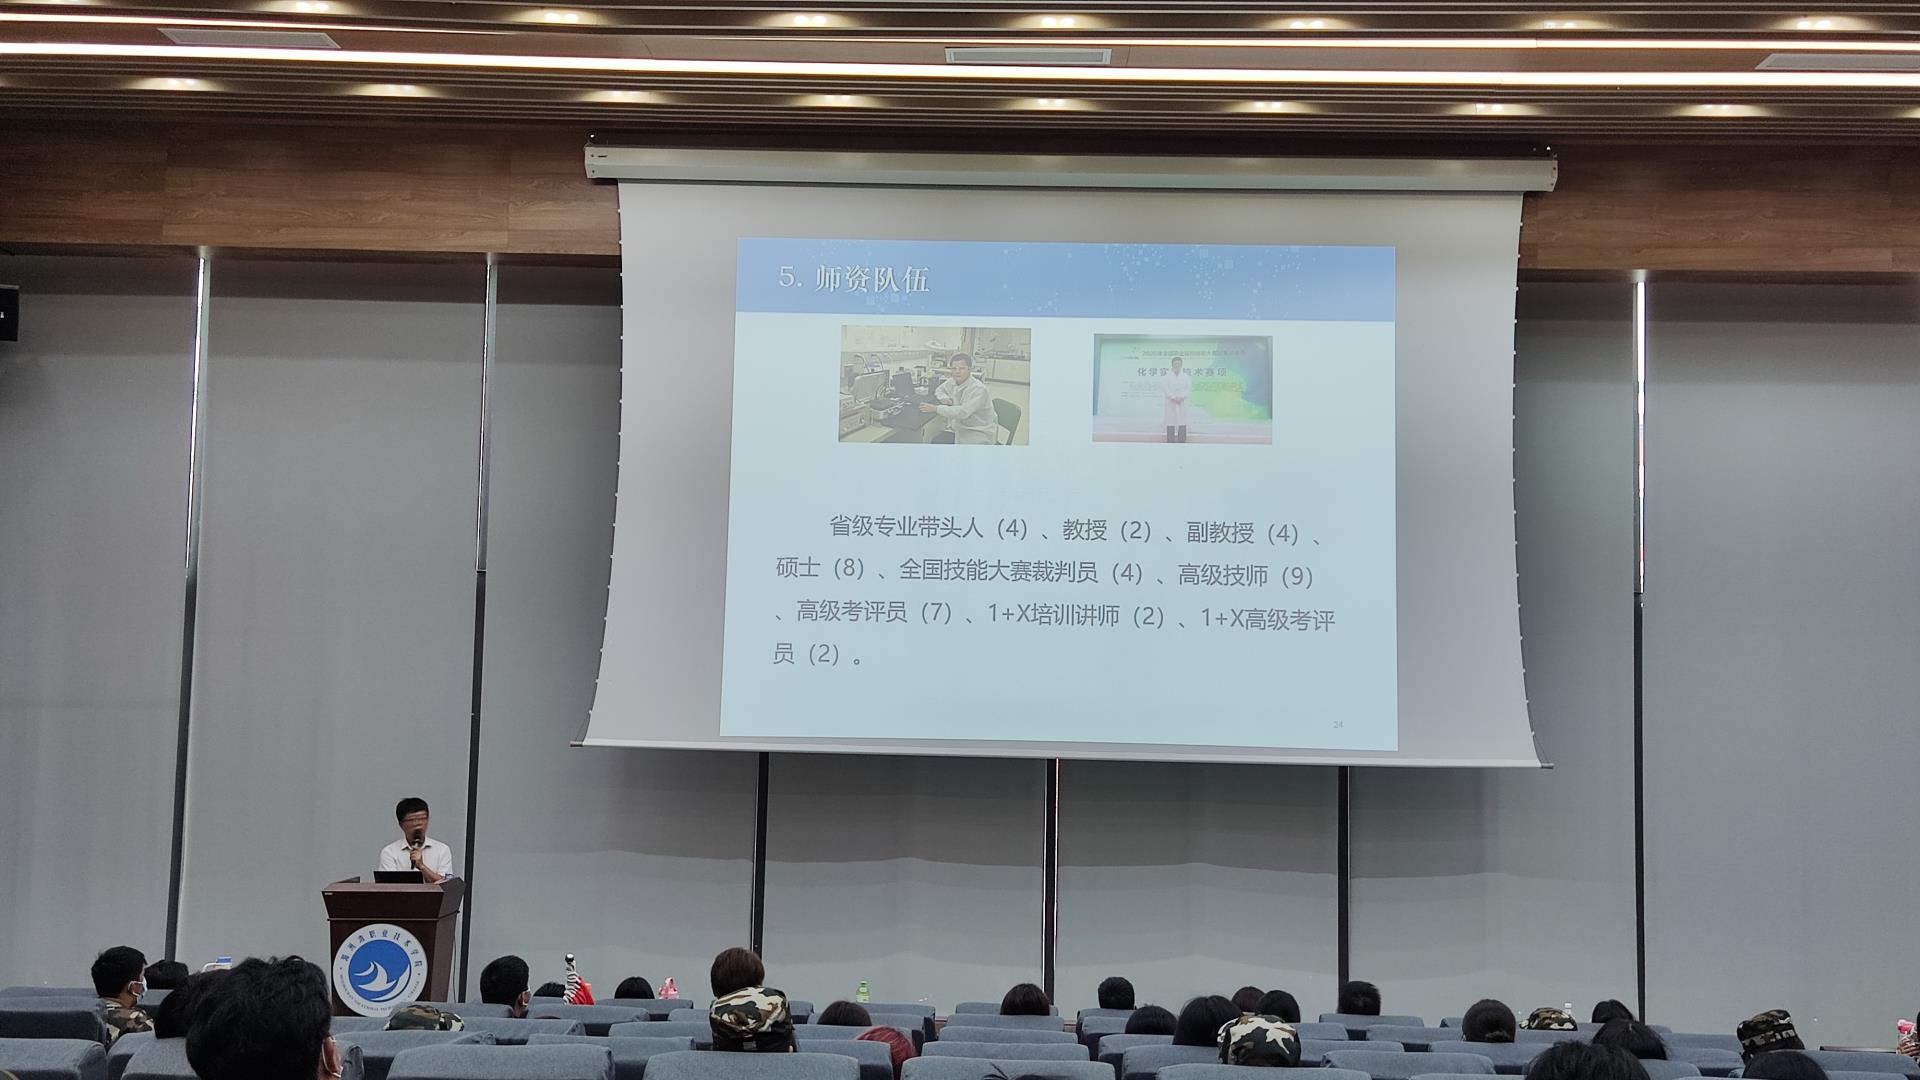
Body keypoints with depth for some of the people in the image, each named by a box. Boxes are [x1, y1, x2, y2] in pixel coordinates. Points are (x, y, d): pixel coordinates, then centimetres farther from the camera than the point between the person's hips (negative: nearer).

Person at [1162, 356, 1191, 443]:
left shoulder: (1186, 377, 11)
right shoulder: (1166, 377, 7)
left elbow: (1189, 389, 1)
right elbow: (1165, 389, -4)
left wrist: (1181, 397, -14)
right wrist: (1174, 397, -16)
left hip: (1182, 403, 1)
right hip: (1170, 404, -1)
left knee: (1182, 424, -3)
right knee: (1170, 423, -4)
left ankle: (1182, 441, -2)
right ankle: (1170, 441, -3)